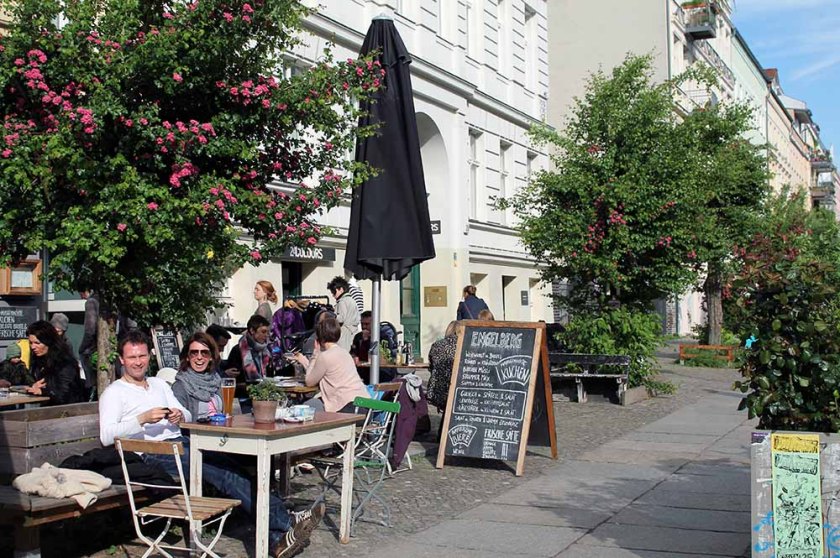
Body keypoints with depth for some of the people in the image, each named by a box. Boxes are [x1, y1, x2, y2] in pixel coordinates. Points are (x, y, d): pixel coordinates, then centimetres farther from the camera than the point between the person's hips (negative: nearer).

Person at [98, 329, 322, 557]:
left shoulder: (159, 384, 25)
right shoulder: (114, 393, 7)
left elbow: (188, 416, 21)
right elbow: (106, 436, -8)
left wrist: (179, 416, -3)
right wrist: (143, 418, -19)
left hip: (181, 442, 6)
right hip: (153, 453, -6)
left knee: (229, 466, -22)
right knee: (223, 472, -27)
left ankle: (277, 538, -33)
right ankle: (286, 522, -32)